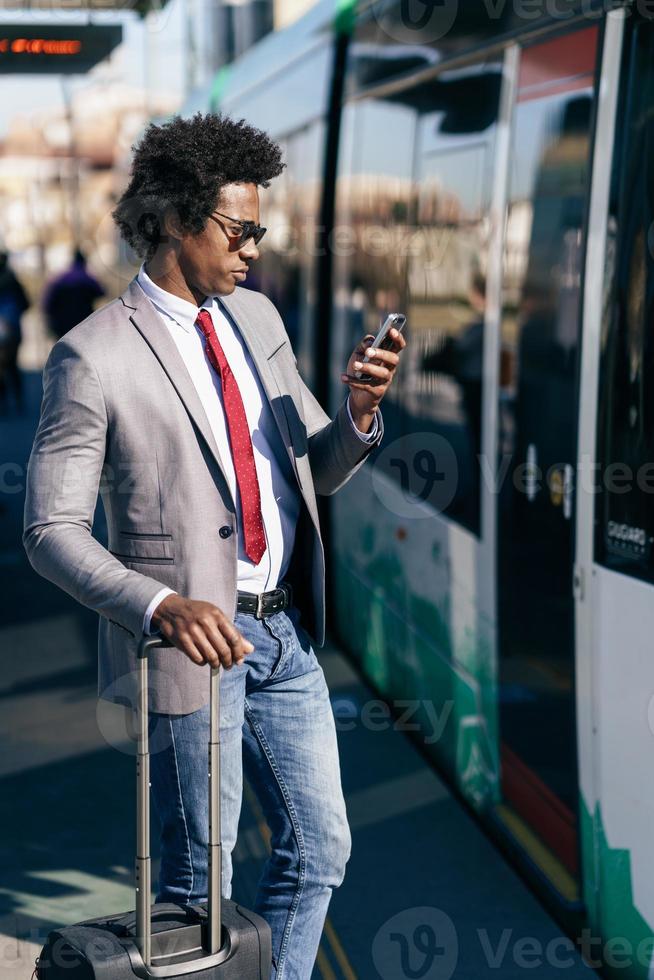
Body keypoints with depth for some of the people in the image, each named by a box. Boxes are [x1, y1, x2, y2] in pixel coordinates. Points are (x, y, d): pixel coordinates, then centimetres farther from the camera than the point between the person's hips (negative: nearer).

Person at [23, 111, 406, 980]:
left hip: (284, 631, 7)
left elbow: (317, 471, 14)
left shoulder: (256, 318, 9)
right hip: (194, 640, -6)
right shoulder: (95, 356, -13)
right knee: (200, 876, 8)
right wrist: (162, 606, -29)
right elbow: (50, 531, -15)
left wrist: (357, 413, -8)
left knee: (319, 850, 14)